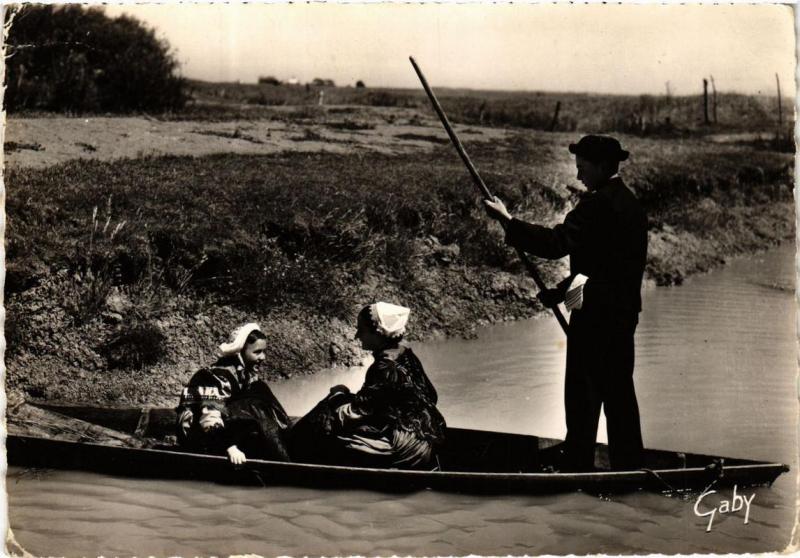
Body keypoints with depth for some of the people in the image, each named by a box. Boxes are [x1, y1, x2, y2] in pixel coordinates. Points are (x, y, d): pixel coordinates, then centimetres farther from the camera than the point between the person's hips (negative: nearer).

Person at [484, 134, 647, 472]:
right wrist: (555, 293, 17)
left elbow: (556, 243, -26)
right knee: (618, 393, 15)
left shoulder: (599, 204, -17)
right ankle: (628, 466, 22)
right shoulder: (629, 203, 13)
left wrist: (507, 221, -20)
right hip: (623, 311, 9)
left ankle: (578, 466, 3)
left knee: (582, 396, -2)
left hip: (595, 315, -9)